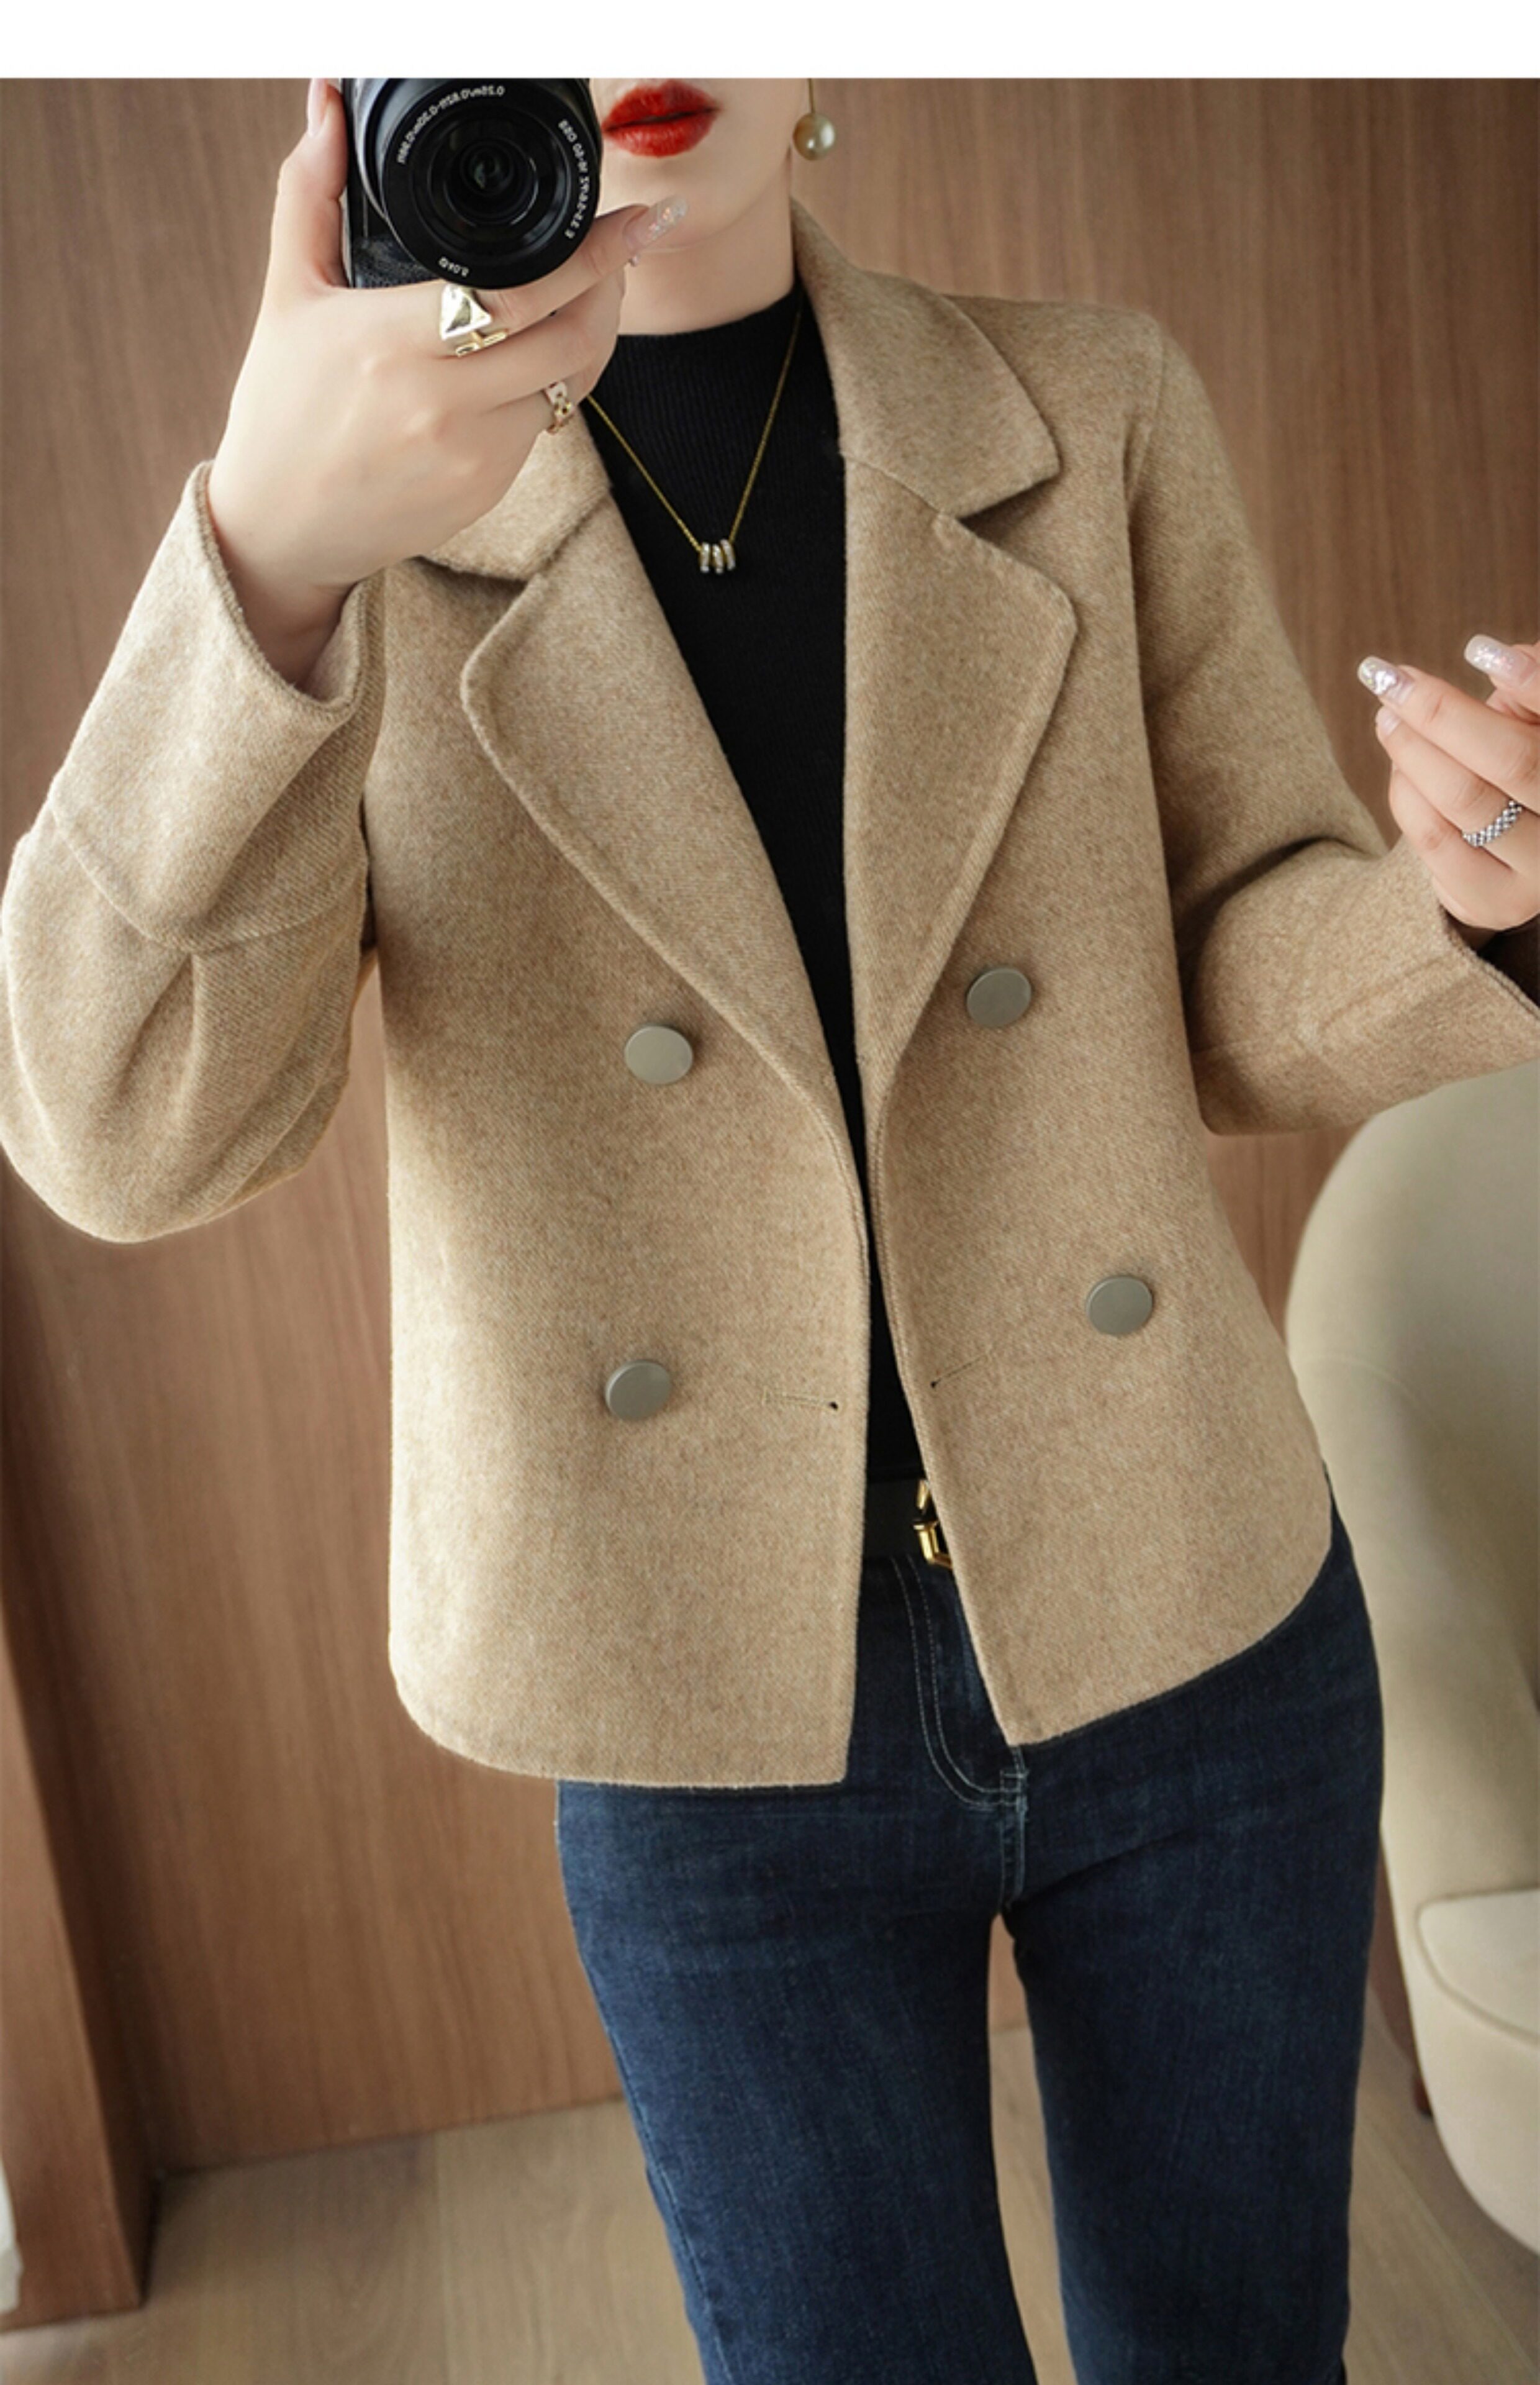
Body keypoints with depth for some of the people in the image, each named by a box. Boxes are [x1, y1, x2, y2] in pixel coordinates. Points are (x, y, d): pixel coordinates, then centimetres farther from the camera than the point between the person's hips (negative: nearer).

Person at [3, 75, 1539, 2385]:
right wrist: (272, 547, -35)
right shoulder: (345, 526, -6)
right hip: (724, 1717, -1)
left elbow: (1256, 995, -1)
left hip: (1186, 1639, 2)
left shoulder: (1098, 414, -2)